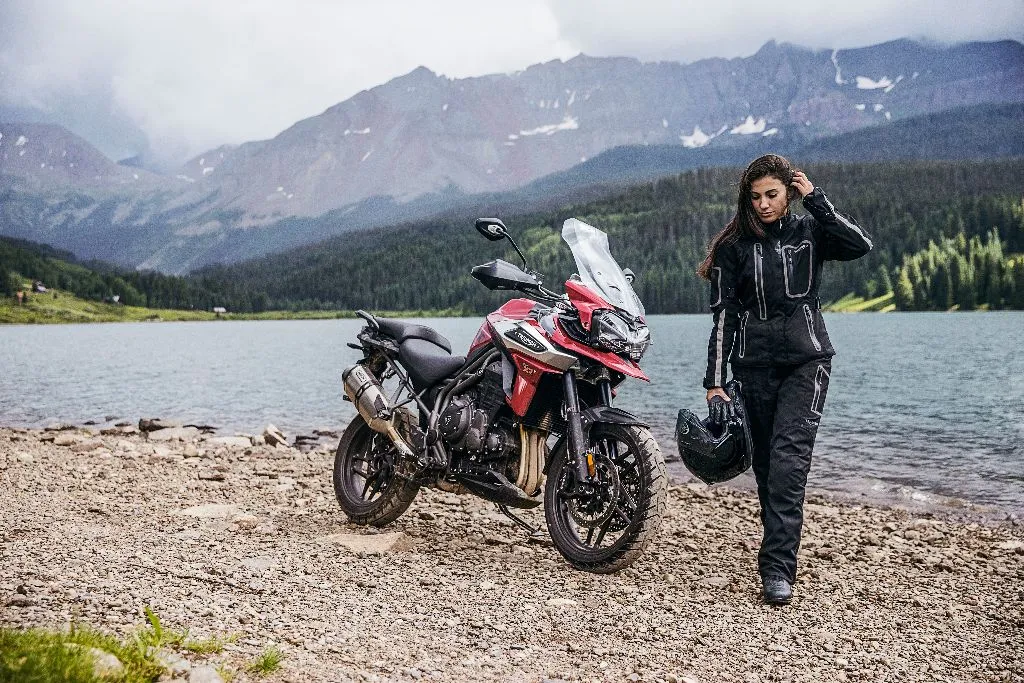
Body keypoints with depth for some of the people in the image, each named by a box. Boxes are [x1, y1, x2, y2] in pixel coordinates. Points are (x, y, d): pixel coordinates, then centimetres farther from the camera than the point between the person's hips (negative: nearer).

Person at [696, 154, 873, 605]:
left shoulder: (809, 233, 7)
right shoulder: (734, 246, 4)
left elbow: (861, 245, -12)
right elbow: (723, 315, -1)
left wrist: (817, 201, -8)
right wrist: (715, 382, -7)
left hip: (807, 358, -1)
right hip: (756, 363, 1)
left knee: (790, 457, -15)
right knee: (766, 462, 6)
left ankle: (777, 568, -17)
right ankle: (781, 548, 23)